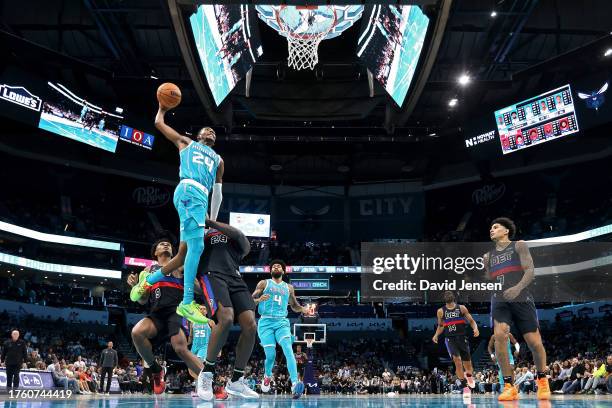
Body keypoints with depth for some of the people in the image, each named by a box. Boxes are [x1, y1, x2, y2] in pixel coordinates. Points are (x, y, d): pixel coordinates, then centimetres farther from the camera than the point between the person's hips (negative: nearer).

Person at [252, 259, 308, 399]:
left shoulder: (289, 287, 18)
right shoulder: (264, 283, 10)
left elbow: (294, 306, 28)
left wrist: (303, 309, 5)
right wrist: (260, 299, -18)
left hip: (282, 322, 2)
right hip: (266, 322, -1)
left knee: (288, 348, -23)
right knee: (270, 354, -9)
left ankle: (295, 383, -36)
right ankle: (267, 376, 25)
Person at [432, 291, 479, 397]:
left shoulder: (461, 308, 3)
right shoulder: (441, 311, 7)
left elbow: (471, 321, 4)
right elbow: (440, 326, 19)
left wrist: (475, 328, -16)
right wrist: (436, 335, 3)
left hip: (462, 338, 1)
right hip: (450, 339, 0)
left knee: (467, 364, 7)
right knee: (457, 360, -21)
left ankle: (469, 376, 44)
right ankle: (465, 387, -13)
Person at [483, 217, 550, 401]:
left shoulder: (519, 246, 9)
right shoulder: (488, 256, 21)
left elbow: (530, 271, -4)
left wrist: (518, 288, -21)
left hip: (521, 298, -3)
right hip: (499, 300, 3)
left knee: (534, 341, -4)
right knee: (499, 335, -22)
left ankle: (542, 380, 24)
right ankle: (508, 386, -18)